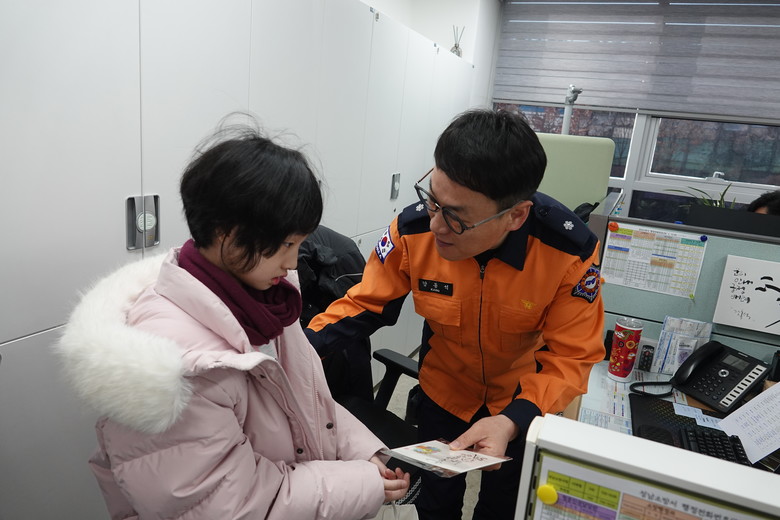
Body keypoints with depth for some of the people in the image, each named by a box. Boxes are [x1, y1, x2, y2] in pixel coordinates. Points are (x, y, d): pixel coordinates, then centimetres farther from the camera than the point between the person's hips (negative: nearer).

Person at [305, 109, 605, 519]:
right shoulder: (413, 229, -29)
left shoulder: (570, 250, -33)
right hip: (445, 389, 1)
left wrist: (512, 421, -41)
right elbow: (365, 303, -15)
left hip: (526, 398, 0)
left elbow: (571, 357, -25)